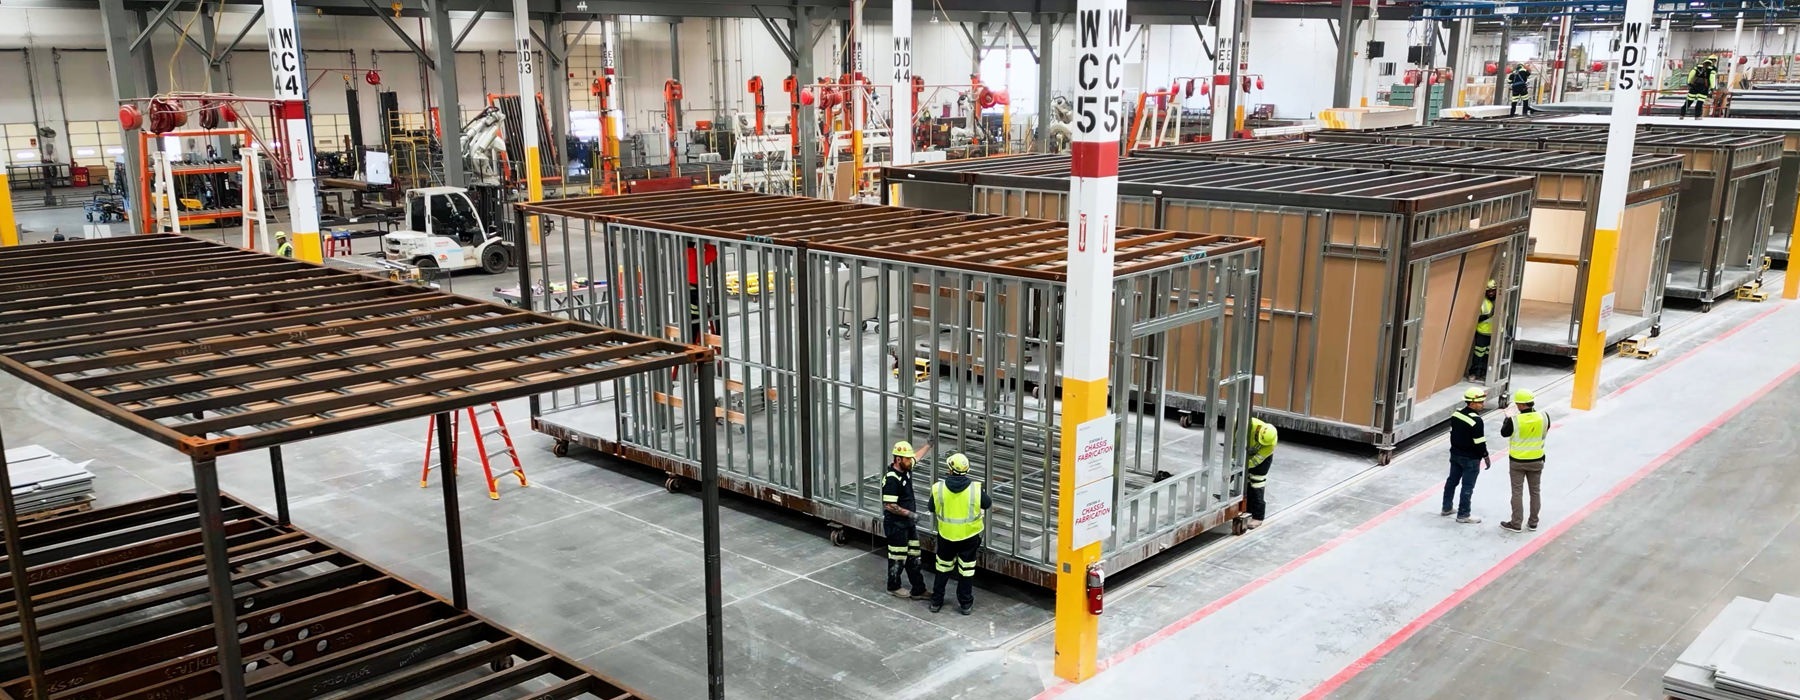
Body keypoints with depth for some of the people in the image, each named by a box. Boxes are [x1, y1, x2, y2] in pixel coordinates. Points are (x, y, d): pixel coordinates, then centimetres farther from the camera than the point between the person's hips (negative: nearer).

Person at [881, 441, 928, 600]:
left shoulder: (906, 470, 1)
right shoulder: (891, 479, -25)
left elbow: (915, 458, 25)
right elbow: (889, 505, -26)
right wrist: (909, 514, -24)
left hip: (908, 523, 9)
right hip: (896, 525, -9)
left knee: (913, 557, 12)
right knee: (898, 558, 6)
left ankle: (918, 590, 19)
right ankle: (893, 587, 25)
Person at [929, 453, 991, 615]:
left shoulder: (938, 488, -14)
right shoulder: (976, 488, -16)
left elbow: (932, 509, 1)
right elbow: (988, 504, 0)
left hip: (946, 535, 1)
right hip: (969, 536, -1)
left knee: (943, 567, 19)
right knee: (966, 570, 13)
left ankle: (936, 601, 26)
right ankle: (965, 604, 21)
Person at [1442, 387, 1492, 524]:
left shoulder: (1456, 414, -1)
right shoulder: (1477, 421, -24)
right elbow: (1480, 442, -20)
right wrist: (1486, 457, -7)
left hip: (1455, 454, 8)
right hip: (1471, 459, -8)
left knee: (1452, 480, 18)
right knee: (1467, 486, 2)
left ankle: (1446, 508, 28)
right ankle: (1463, 515, 9)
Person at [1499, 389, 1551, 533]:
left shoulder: (1514, 420, -22)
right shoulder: (1543, 417, -12)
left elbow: (1504, 433, -4)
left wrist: (1508, 417, 8)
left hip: (1517, 461, -3)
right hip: (1537, 461, 3)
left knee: (1517, 492, 7)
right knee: (1535, 491, 16)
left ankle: (1516, 523, 12)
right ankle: (1533, 522, 24)